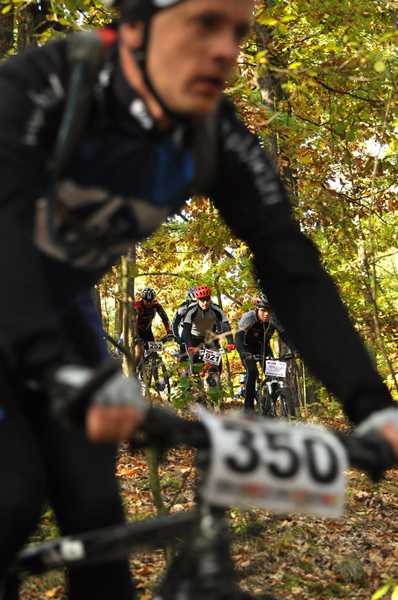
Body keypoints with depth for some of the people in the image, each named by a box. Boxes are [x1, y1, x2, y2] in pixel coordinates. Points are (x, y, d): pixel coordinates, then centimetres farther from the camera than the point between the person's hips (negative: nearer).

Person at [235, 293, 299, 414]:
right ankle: (248, 406, -15)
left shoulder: (275, 319, -22)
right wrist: (242, 353, -57)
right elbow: (238, 337, -38)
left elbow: (285, 336, -23)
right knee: (252, 372, -25)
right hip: (248, 348, -3)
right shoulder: (249, 317, -30)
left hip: (263, 347, 3)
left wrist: (295, 351, -42)